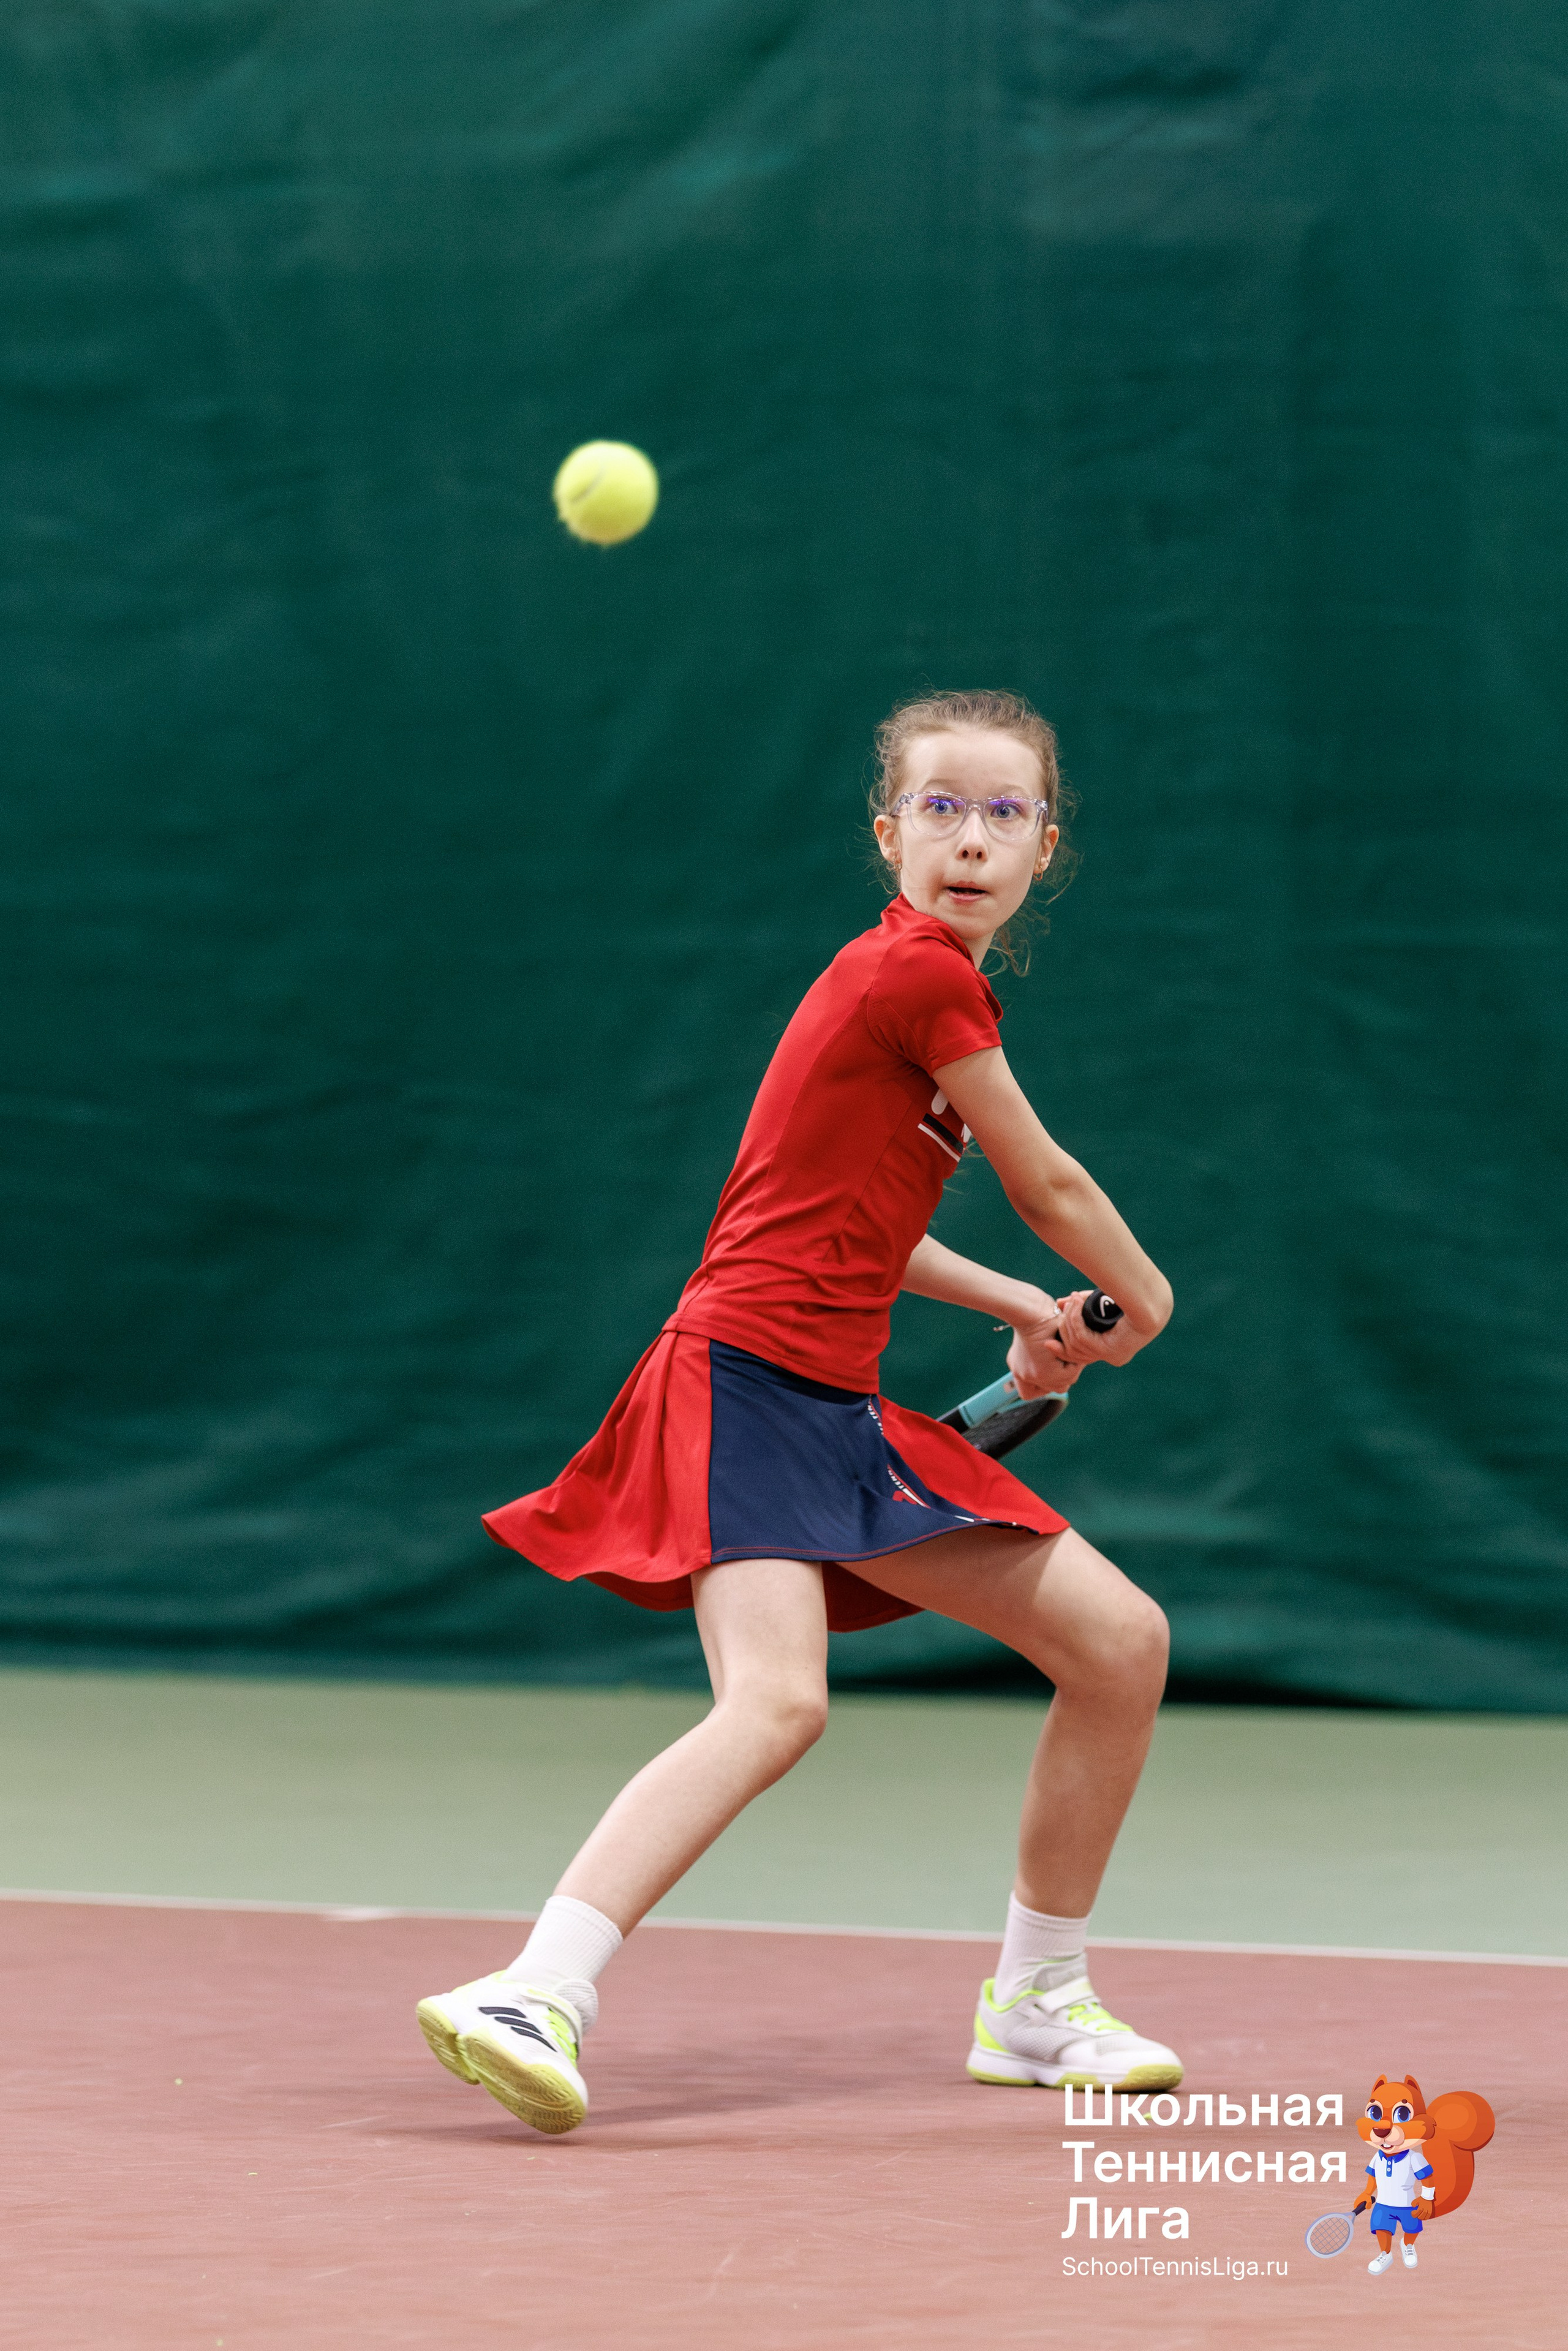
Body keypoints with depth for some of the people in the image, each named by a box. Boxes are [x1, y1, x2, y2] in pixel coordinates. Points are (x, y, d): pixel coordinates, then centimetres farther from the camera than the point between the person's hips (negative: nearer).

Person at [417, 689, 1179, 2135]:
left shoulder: (914, 977, 16)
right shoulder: (923, 975, -12)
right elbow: (1048, 1188, -1)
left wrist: (1013, 1307, 28)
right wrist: (1142, 1304, 17)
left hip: (842, 1417, 10)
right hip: (747, 1385, -10)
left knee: (1121, 1640, 10)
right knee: (778, 1702, -31)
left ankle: (1036, 2003, 24)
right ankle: (534, 1998, -36)